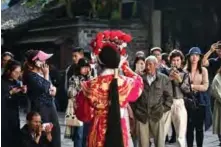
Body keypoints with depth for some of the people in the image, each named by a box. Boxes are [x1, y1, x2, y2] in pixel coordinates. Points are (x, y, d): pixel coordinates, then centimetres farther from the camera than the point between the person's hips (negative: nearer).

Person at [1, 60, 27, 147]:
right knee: (4, 140, -7)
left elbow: (18, 101, 12)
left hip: (14, 115, 6)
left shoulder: (17, 83, 9)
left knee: (15, 139, 6)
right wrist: (10, 93, -17)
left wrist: (23, 92, -5)